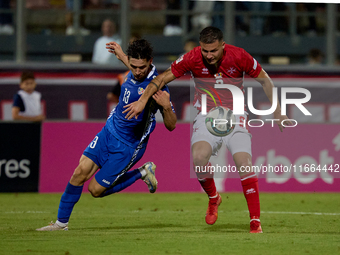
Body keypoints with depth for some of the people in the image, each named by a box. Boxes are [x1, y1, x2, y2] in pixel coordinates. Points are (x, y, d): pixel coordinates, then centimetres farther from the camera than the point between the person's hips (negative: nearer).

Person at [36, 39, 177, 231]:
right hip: (109, 131, 6)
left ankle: (143, 173, 15)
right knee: (80, 172, -7)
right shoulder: (133, 74, -4)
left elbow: (171, 125, -19)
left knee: (96, 190, -2)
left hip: (128, 147, -6)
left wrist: (167, 107, -40)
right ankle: (62, 222, 6)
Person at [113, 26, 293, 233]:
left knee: (244, 163, -20)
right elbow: (163, 78, -4)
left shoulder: (239, 57, -15)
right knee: (199, 157, -26)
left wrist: (278, 112, 2)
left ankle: (255, 221, -13)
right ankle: (213, 197, 5)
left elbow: (265, 80, 0)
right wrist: (143, 100, -18)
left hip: (234, 117, -1)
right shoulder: (192, 59, -14)